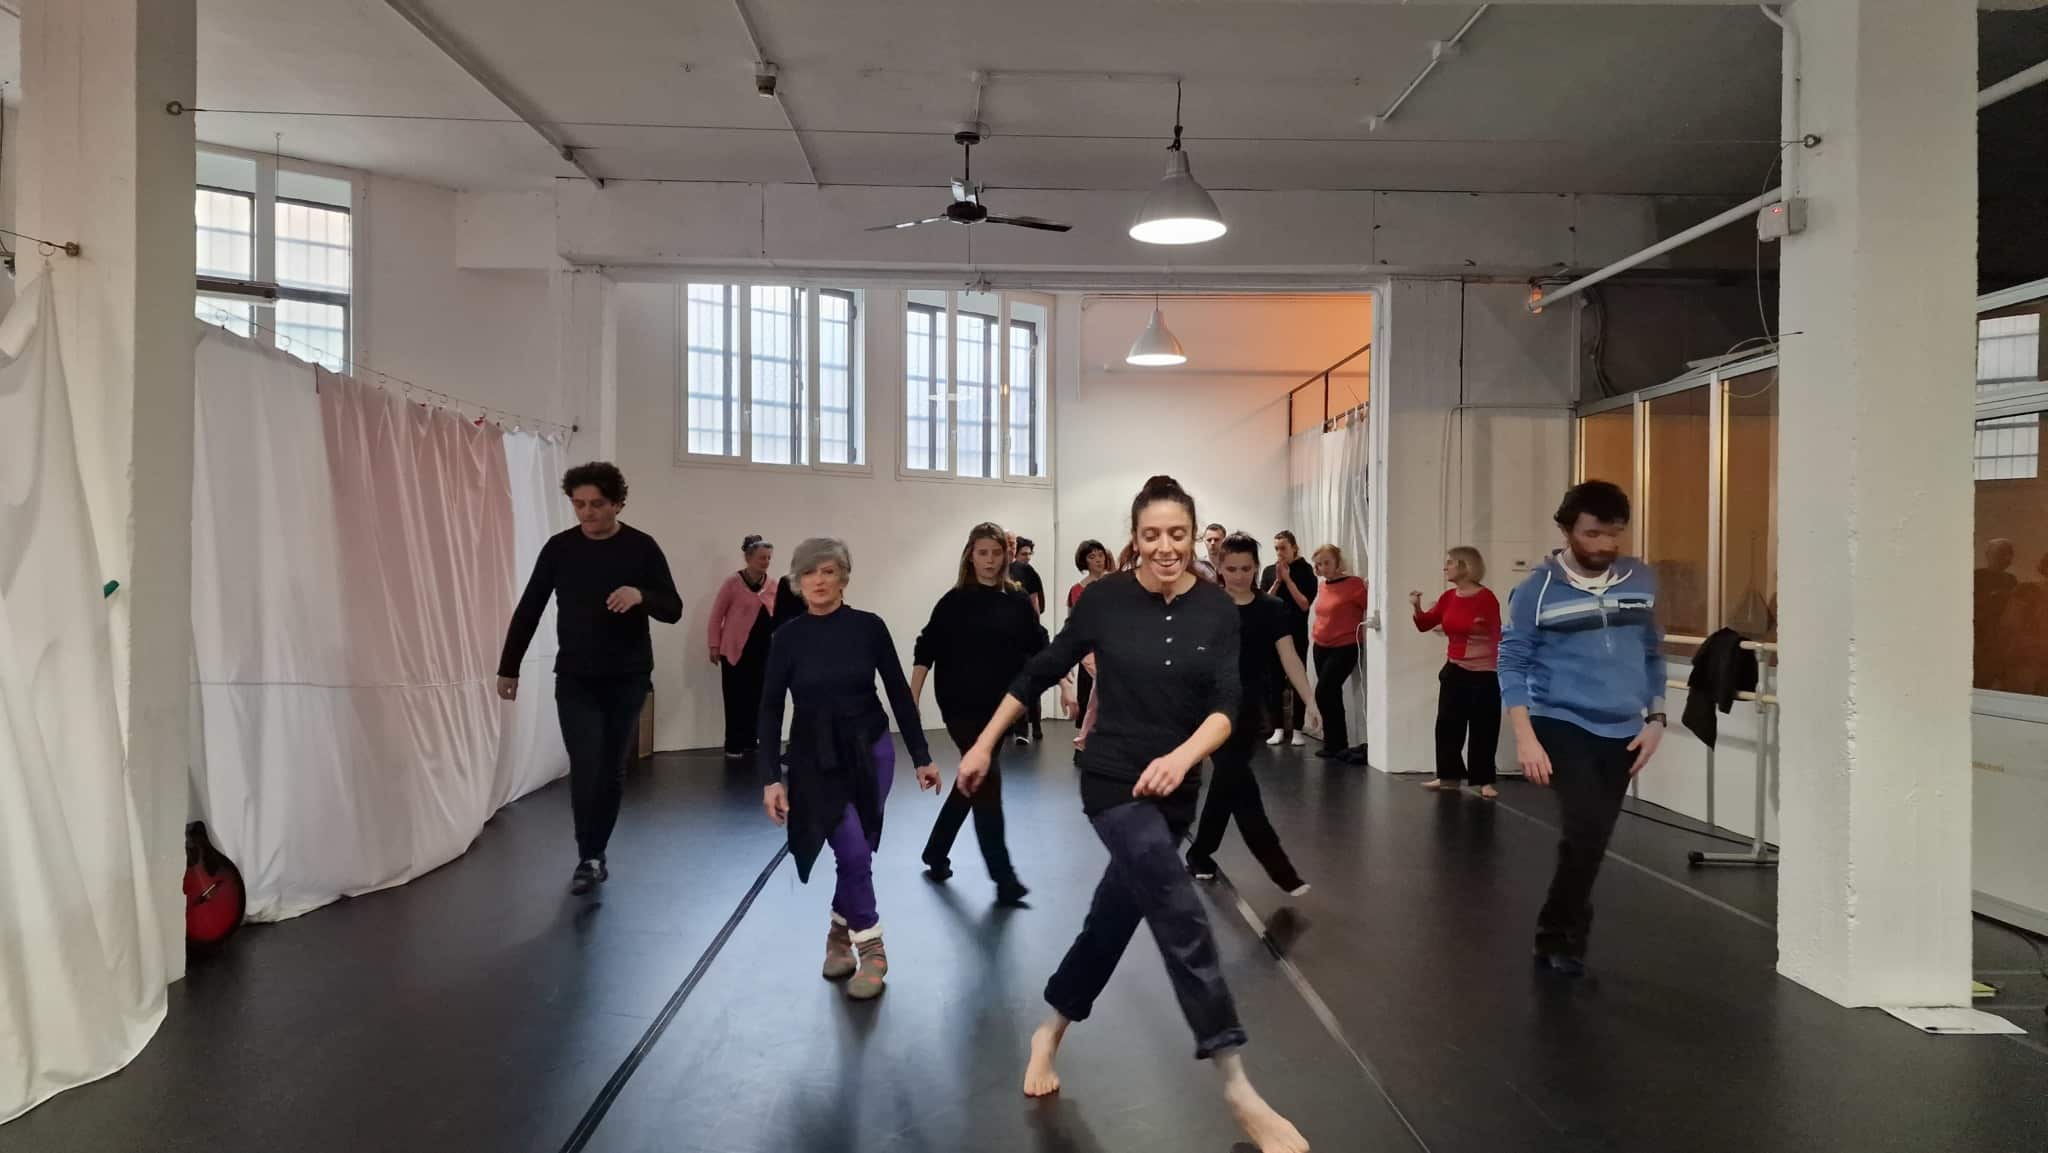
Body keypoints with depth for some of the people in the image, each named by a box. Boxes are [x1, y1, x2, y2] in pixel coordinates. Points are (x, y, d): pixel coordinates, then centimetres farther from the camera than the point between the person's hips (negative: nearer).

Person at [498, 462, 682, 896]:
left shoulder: (641, 548, -4)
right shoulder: (560, 548, -1)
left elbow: (673, 610, -5)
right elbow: (528, 610, 6)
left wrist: (641, 596, -26)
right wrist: (509, 667, 6)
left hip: (627, 680, 0)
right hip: (575, 681, 0)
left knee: (611, 771, 7)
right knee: (585, 769, -9)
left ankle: (598, 853, 22)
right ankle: (588, 858, 5)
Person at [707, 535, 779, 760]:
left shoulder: (773, 586, 6)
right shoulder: (733, 583, -8)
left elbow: (777, 617, 15)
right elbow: (716, 616, -5)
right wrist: (714, 645, -7)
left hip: (762, 651, 4)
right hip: (736, 650, -4)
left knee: (756, 698, 7)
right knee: (736, 699, -1)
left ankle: (749, 743, 17)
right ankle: (733, 746, 5)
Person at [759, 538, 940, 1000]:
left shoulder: (869, 627, -6)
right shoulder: (788, 637, -6)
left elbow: (899, 694, 0)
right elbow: (771, 710, -4)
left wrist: (921, 757, 1)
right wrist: (771, 778, -10)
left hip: (871, 752, 1)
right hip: (815, 760, -1)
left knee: (856, 853, 7)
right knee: (853, 853, -11)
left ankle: (839, 934, 32)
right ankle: (871, 950, 8)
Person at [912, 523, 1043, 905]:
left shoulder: (1017, 601, 4)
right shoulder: (955, 601, -5)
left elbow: (1039, 649, 5)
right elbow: (926, 652, -5)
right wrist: (912, 701, -11)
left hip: (1000, 708, 4)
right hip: (962, 706, -4)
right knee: (987, 780, -8)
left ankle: (935, 854, 33)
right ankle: (1003, 877, -4)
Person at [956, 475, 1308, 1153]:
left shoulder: (1217, 610, -4)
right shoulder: (1106, 599, -8)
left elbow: (1225, 705, -14)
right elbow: (1042, 672, 3)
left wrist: (1182, 757, -33)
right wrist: (985, 744, 5)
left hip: (1173, 790, 4)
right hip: (1112, 779, -4)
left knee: (1115, 918, 16)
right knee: (1182, 916, -18)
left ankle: (1049, 1033, 40)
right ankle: (1238, 1090, -14)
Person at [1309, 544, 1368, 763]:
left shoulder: (1354, 584, -13)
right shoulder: (1322, 587, 9)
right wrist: (1315, 632, 11)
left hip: (1344, 648, -7)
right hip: (1321, 648, 7)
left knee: (1323, 693, -13)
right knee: (1331, 696, 12)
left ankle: (1334, 744, 0)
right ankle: (1337, 745, 21)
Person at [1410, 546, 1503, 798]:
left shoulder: (1486, 597, -13)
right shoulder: (1448, 597, 5)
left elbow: (1496, 635, -10)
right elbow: (1425, 624, 8)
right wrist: (1417, 608, -9)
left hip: (1483, 674, -6)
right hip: (1454, 671, 6)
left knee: (1483, 729, 0)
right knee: (1448, 724, 10)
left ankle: (1484, 781, 8)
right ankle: (1449, 776, 20)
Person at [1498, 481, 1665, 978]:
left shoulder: (1641, 581, 4)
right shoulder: (1538, 589, -8)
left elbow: (1653, 654, 13)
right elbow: (1512, 664, -8)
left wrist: (1654, 720, 6)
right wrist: (1526, 738, -16)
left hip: (1623, 733, 4)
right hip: (1562, 727, -4)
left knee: (1592, 839, 10)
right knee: (1586, 832, -17)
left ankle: (1558, 936, 28)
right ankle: (1562, 938, 3)